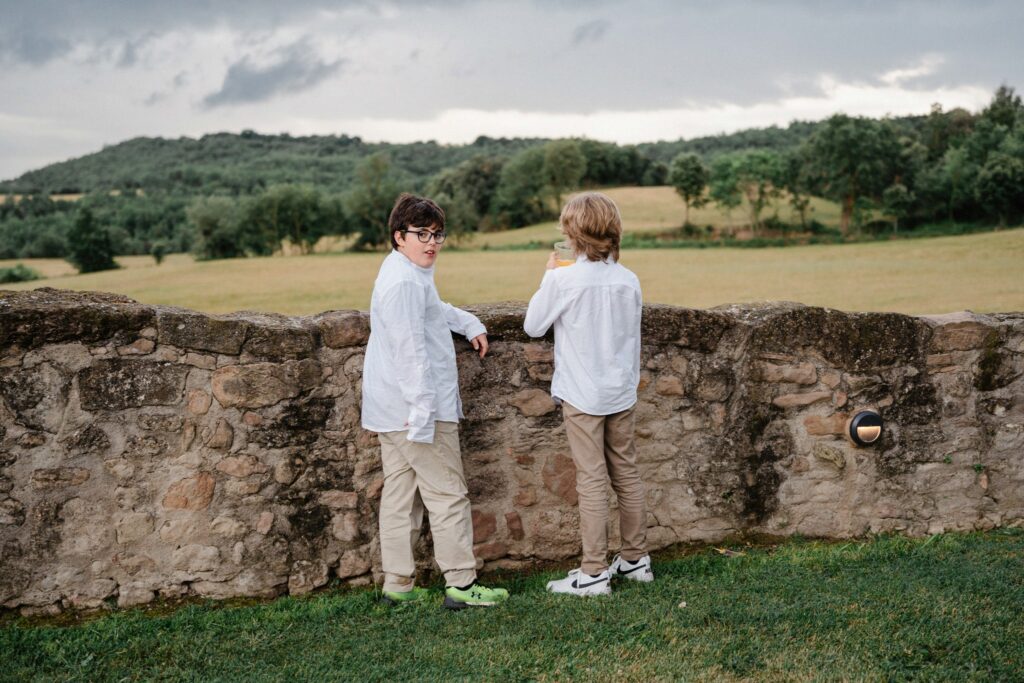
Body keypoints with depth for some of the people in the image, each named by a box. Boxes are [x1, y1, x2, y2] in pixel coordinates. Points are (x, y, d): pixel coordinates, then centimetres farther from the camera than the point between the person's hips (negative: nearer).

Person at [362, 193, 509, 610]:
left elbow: (435, 310, 37)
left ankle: (398, 584, 19)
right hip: (414, 405, -11)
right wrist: (422, 409, -26)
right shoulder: (405, 282, -17)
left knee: (400, 493, 12)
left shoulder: (411, 274, 16)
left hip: (392, 410, 11)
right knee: (448, 493, -3)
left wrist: (469, 324, 23)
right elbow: (410, 349, -24)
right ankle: (460, 584, 3)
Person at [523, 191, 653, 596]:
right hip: (621, 392, 5)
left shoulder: (563, 280, -16)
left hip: (582, 395, -5)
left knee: (592, 482, -1)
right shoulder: (629, 281, -1)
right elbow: (632, 337, 10)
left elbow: (533, 325, -4)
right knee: (627, 475, 15)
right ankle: (636, 559, 26)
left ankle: (594, 573, 4)